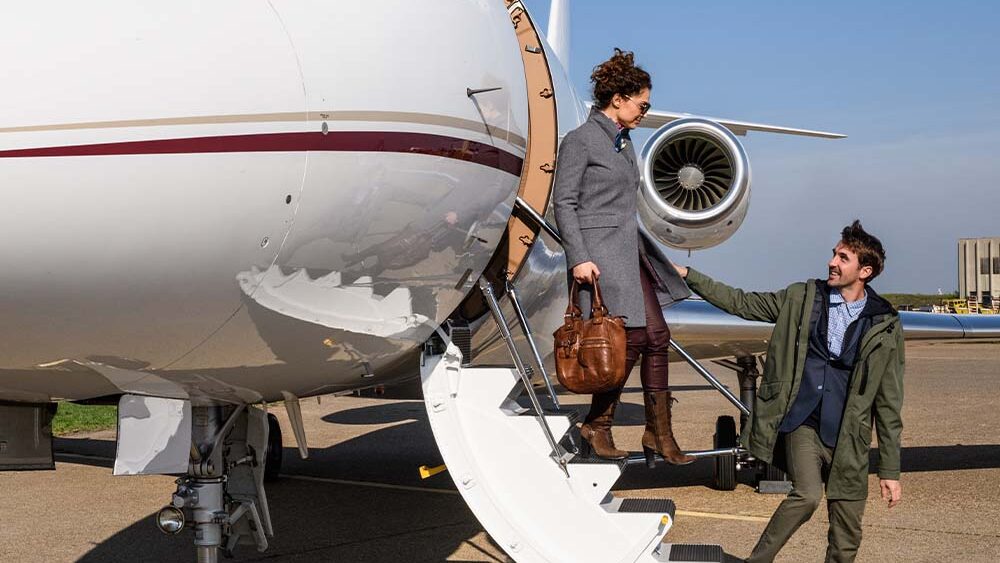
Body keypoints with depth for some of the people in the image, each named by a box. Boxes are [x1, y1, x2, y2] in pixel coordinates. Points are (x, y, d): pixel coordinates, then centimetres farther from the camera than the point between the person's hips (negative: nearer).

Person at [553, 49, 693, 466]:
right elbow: (564, 203, -10)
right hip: (601, 253, -9)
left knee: (656, 337, 4)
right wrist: (578, 258, -18)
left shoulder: (624, 143, 18)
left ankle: (659, 433, 12)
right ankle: (597, 426, 5)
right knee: (632, 339, -11)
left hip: (632, 251, 9)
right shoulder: (580, 140, -7)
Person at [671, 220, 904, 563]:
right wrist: (688, 276, 6)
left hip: (848, 438, 1)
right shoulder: (802, 298, 4)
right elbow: (741, 303, 12)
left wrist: (890, 470, 2)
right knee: (807, 495, -26)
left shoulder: (885, 326, 0)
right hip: (802, 423, -1)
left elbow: (888, 402, 2)